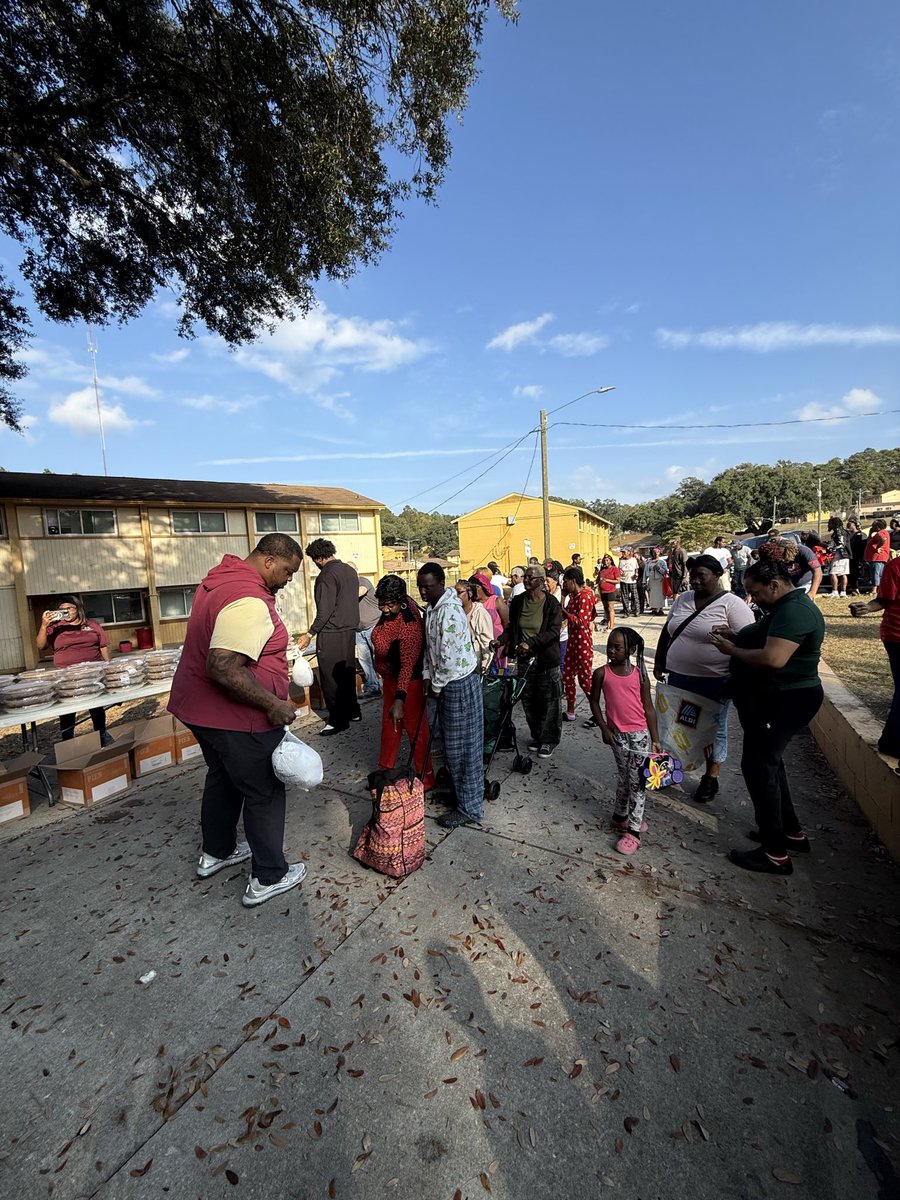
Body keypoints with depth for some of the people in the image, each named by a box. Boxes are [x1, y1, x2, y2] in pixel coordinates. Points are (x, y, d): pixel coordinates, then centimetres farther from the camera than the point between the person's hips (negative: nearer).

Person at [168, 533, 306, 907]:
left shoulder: (221, 577, 6)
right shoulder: (249, 602, -28)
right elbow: (223, 668, -35)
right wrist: (273, 704, -26)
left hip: (200, 707, 10)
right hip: (236, 719, -10)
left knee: (222, 778, 27)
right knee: (265, 793, 7)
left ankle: (215, 853, 46)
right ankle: (268, 878, 23)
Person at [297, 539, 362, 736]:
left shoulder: (326, 576, -16)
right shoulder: (351, 571, 10)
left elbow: (325, 611, -20)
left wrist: (310, 634, -14)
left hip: (331, 634, -8)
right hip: (350, 630, 9)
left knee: (330, 677, 2)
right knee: (347, 673, 18)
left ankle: (338, 720, 9)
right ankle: (352, 711, 28)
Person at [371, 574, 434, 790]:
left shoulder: (409, 626, -34)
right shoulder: (389, 610, -8)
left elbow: (407, 665, -37)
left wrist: (400, 701, -41)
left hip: (408, 682, -9)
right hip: (390, 678, 9)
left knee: (415, 729, 5)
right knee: (389, 725, 22)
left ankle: (426, 779, 22)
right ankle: (385, 769, 40)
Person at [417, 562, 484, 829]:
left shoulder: (449, 611, -23)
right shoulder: (432, 607, 8)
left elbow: (449, 656, -24)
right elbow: (430, 646, 16)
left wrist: (437, 685, -12)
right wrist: (428, 675, 6)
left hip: (460, 683, -9)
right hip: (447, 682, 9)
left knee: (462, 746, 1)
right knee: (451, 743, 20)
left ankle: (470, 808, 15)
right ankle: (457, 788, 38)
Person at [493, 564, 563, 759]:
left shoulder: (551, 603, -10)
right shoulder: (518, 602, 3)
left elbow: (553, 631, -16)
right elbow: (511, 627, 11)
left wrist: (530, 643, -27)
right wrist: (501, 640, -8)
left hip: (547, 659, -4)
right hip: (524, 659, 4)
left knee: (549, 702, 4)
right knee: (529, 701, 12)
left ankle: (549, 740, 20)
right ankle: (536, 736, 31)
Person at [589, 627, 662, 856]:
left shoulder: (639, 674, -7)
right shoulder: (601, 673, -8)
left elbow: (648, 708, -2)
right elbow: (594, 702, 2)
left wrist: (655, 739, -2)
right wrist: (604, 729, -5)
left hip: (640, 733, 0)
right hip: (617, 734, 0)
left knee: (637, 780, 2)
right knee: (625, 778, 11)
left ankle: (633, 831, 11)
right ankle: (621, 816, 33)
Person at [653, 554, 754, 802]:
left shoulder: (732, 604, -11)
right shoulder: (683, 599, 7)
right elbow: (667, 633, 15)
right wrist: (659, 662, 13)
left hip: (713, 681, -5)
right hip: (678, 677, 5)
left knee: (714, 728, 10)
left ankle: (711, 777, 27)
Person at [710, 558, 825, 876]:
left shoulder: (793, 611, -23)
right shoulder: (786, 607, 11)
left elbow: (773, 658, -32)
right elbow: (765, 642, 18)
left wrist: (732, 651, -18)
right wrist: (736, 637, 2)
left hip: (783, 702, -11)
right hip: (775, 698, 11)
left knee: (758, 766, -3)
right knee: (768, 762, 20)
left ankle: (775, 853, 9)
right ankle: (792, 833, 35)